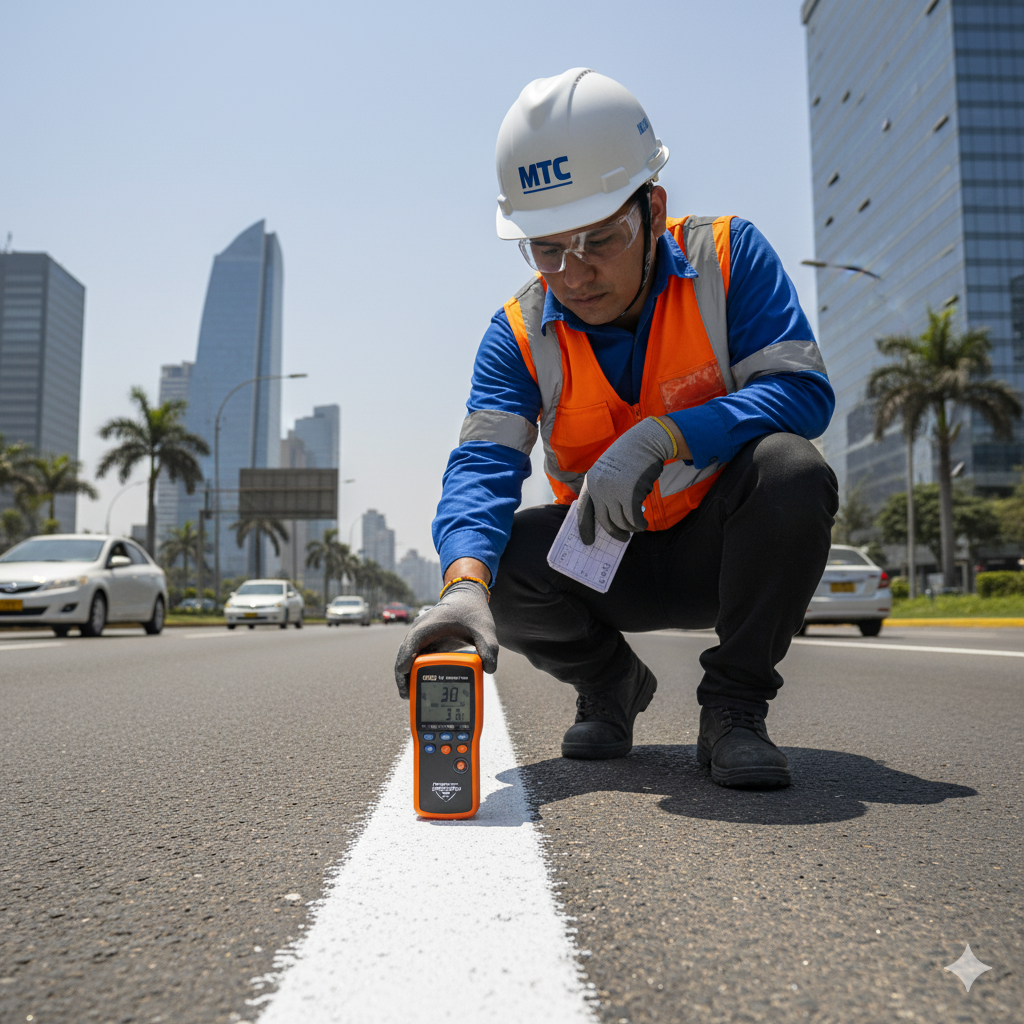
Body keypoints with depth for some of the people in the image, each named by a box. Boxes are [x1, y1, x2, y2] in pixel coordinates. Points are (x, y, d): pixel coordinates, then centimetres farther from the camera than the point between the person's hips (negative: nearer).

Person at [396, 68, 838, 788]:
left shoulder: (728, 257, -12)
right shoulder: (520, 335, -10)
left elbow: (804, 391, -22)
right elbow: (484, 465, -23)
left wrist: (661, 438, -37)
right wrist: (465, 584, -44)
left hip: (723, 551, -1)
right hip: (611, 563, 2)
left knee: (790, 468, -32)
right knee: (498, 556, -25)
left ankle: (734, 705, -11)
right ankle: (610, 683, 7)